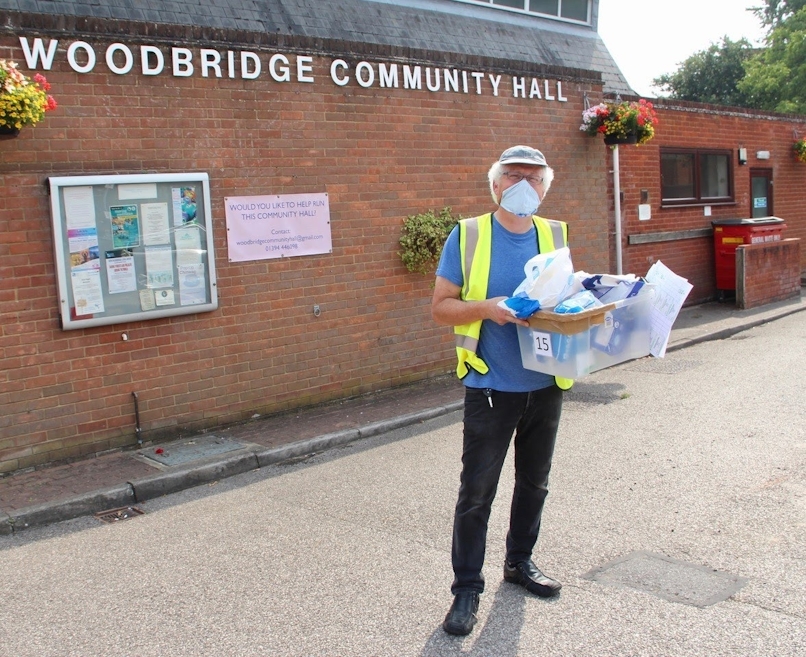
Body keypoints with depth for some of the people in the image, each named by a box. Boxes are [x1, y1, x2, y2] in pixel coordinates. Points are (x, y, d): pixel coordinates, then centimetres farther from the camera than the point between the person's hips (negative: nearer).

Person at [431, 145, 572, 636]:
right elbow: (441, 306, -5)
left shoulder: (555, 235, 6)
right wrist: (487, 307, -23)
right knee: (477, 492, 0)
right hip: (491, 386, -4)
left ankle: (521, 562, 38)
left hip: (546, 384, 5)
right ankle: (467, 589, 14)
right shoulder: (468, 235, -6)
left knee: (534, 482, 18)